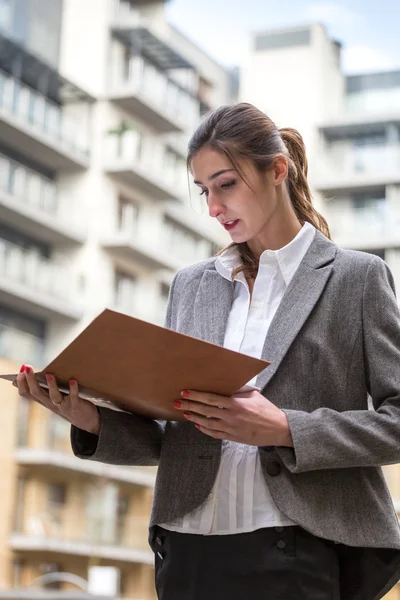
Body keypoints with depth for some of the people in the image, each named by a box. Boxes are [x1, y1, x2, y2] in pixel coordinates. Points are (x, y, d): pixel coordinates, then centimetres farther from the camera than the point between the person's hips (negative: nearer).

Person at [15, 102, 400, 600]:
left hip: (299, 557, -3)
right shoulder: (190, 285, 14)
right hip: (191, 552, 4)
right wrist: (93, 422, -5)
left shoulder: (358, 278, 2)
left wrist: (287, 431, -15)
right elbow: (169, 435, 14)